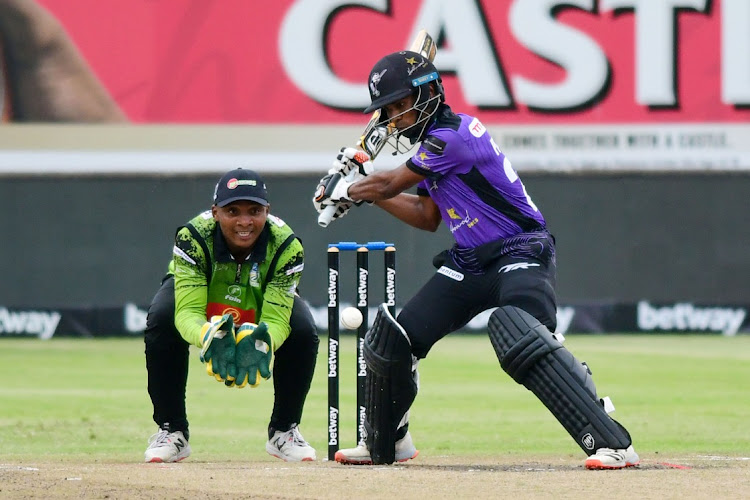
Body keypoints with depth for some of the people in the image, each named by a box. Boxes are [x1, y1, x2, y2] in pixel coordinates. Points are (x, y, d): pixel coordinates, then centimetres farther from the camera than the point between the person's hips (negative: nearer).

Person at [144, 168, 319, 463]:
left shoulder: (286, 246, -33)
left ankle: (284, 432, -3)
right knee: (161, 322, -33)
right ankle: (171, 431, -14)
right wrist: (208, 336, -66)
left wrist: (262, 342, -61)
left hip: (260, 305, 1)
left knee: (303, 333, -27)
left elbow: (276, 318, -36)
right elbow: (187, 311, -42)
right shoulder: (192, 238, -37)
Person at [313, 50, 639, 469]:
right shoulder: (434, 141, 11)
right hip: (469, 263, 10)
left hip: (521, 256, -10)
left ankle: (613, 443, -35)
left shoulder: (451, 136, -19)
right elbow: (427, 217, 19)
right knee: (393, 339, 7)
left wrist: (339, 191, 9)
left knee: (521, 340, -34)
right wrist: (364, 188, 17)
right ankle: (385, 444, 30)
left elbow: (391, 184, -9)